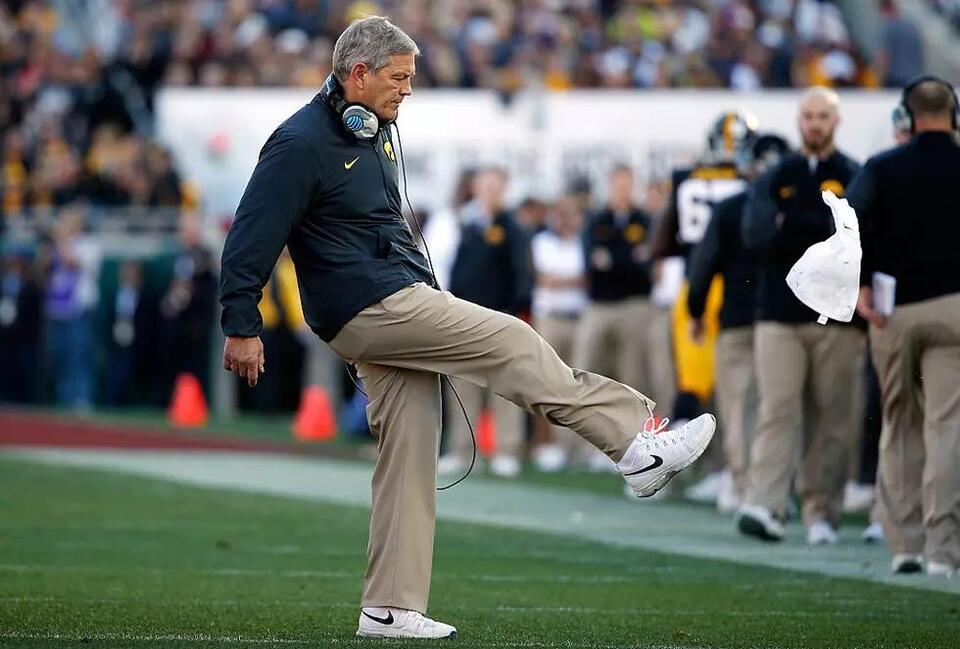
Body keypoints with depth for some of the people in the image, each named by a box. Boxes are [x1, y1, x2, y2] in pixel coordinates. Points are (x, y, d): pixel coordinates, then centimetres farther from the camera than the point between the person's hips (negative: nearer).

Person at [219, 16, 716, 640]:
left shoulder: (376, 133, 16)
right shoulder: (302, 144, -13)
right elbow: (252, 236, -14)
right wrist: (242, 327, -16)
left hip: (402, 301, 9)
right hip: (368, 310, -9)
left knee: (410, 454, 5)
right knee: (513, 343, -12)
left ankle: (390, 609, 6)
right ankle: (640, 444, -8)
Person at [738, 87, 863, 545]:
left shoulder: (854, 178, 6)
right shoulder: (775, 178, 13)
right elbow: (756, 233, -4)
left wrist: (792, 225, -11)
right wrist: (821, 229, -14)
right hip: (779, 313, 1)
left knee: (831, 417, -1)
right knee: (777, 409, -9)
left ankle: (822, 513, 5)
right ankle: (763, 505, -18)